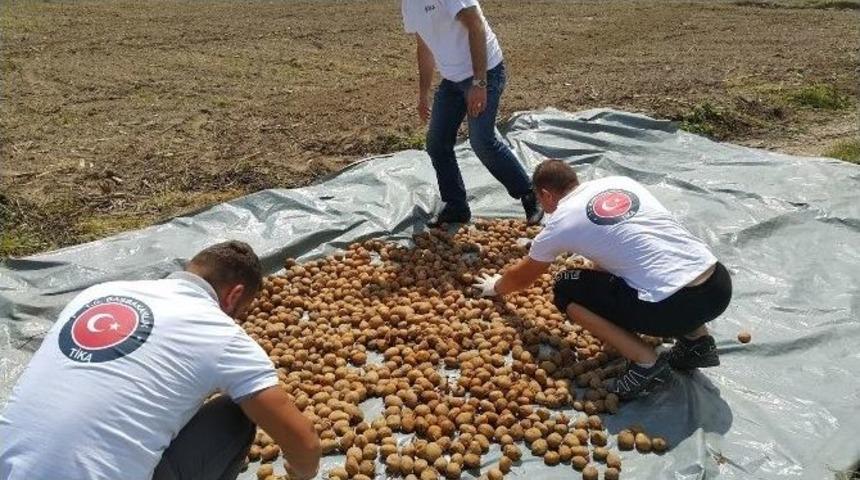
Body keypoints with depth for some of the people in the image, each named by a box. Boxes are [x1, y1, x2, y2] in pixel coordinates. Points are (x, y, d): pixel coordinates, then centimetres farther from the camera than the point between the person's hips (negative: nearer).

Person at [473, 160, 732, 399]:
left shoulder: (559, 222, 4)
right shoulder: (620, 181, 18)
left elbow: (522, 278, 22)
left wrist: (495, 287, 44)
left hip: (673, 307, -6)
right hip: (721, 283, 7)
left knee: (565, 289, 12)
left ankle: (646, 362, 1)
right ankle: (698, 340, 22)